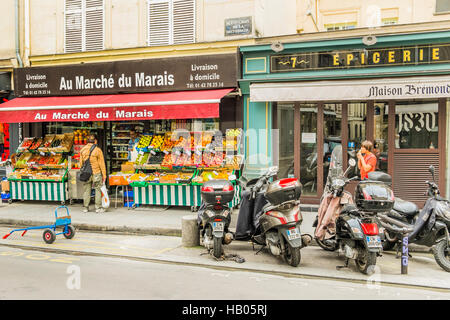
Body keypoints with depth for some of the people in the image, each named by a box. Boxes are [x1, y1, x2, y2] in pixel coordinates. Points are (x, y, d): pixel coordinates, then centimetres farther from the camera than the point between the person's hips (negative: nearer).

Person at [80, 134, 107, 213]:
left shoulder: (82, 150, 2)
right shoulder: (98, 150, -10)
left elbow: (81, 163, 8)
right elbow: (101, 163, -8)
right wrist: (104, 175, -2)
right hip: (96, 173, -4)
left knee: (86, 190, 13)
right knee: (98, 190, 7)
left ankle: (85, 208, 19)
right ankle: (98, 208, 8)